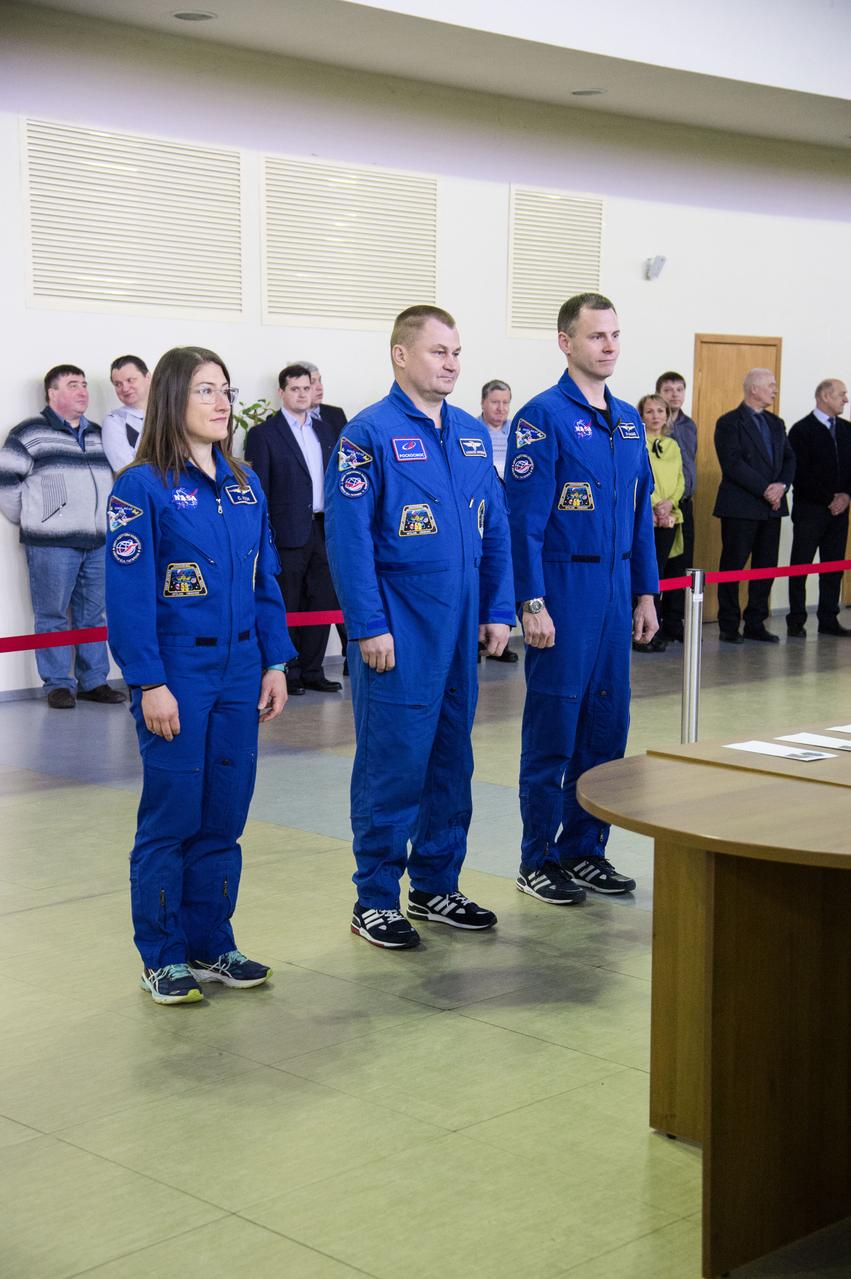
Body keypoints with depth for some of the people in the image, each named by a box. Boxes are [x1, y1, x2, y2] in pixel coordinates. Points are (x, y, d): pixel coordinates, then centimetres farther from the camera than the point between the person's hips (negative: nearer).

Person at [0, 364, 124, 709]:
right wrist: (33, 521, 1)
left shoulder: (97, 435, 16)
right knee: (53, 616, -2)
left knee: (92, 615, 9)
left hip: (97, 542, 6)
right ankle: (58, 685, 5)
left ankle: (93, 681, 16)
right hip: (51, 543, -6)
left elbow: (109, 478, 26)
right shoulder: (30, 433, -4)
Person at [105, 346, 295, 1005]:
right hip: (177, 677, -6)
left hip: (238, 675, 6)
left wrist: (275, 662, 8)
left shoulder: (246, 486, 10)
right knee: (172, 815, 1)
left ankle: (211, 943, 23)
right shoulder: (142, 487, -9)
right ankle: (163, 957, 13)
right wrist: (149, 684, -15)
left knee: (225, 815, 11)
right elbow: (128, 595, -12)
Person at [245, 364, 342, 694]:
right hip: (288, 532, -5)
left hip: (323, 529, 6)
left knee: (322, 603, 7)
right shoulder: (264, 434, -3)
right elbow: (258, 489, -6)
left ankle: (312, 671, 16)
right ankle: (287, 673, 10)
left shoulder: (324, 431, 14)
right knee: (287, 608, 2)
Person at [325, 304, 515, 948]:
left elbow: (496, 528, 15)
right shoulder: (370, 434, -9)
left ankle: (437, 885, 25)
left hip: (460, 627, 7)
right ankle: (375, 900, 10)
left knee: (452, 758, 13)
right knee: (392, 762, -1)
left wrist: (498, 610, 8)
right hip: (397, 629, -6)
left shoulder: (474, 434, 11)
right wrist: (368, 627, -16)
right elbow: (348, 538, -13)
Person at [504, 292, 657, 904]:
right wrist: (532, 603, -17)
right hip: (564, 589, -7)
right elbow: (525, 519, -13)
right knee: (554, 727, 1)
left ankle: (584, 848, 22)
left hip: (615, 591, 7)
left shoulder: (629, 420, 12)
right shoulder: (543, 417, -10)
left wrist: (646, 593, 13)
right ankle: (538, 860, 12)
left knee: (607, 726, 10)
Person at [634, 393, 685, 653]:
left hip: (668, 519, 6)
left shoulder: (672, 446, 16)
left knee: (658, 575, 8)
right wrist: (655, 505, -15)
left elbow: (680, 480, 11)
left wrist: (669, 503, -7)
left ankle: (655, 632, 12)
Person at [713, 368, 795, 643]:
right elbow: (733, 464, -15)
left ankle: (755, 623, 15)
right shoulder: (729, 423, -6)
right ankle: (729, 627, 6)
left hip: (771, 507, 7)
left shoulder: (776, 424, 17)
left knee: (766, 566, 7)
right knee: (733, 566, 0)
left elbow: (789, 459, 13)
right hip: (740, 507, -7)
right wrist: (765, 490, -18)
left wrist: (782, 485, -7)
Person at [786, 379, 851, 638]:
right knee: (800, 566, -1)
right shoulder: (802, 430, -5)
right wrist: (829, 499, -12)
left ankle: (829, 620, 13)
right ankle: (796, 622, 3)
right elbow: (800, 473, -11)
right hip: (810, 509, -5)